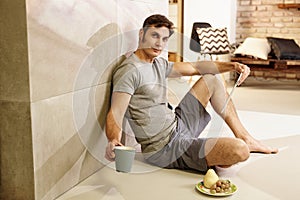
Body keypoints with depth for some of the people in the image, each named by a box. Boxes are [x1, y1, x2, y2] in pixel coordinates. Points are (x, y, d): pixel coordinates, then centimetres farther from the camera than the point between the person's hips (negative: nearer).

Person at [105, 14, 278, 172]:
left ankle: (245, 137, 22)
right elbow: (115, 114, -25)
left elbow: (195, 67, 17)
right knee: (239, 151, -28)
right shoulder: (130, 70, -17)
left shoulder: (159, 64, 12)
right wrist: (113, 141, -46)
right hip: (166, 149, -10)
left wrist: (232, 66, 6)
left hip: (178, 126, 10)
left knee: (210, 80, 20)